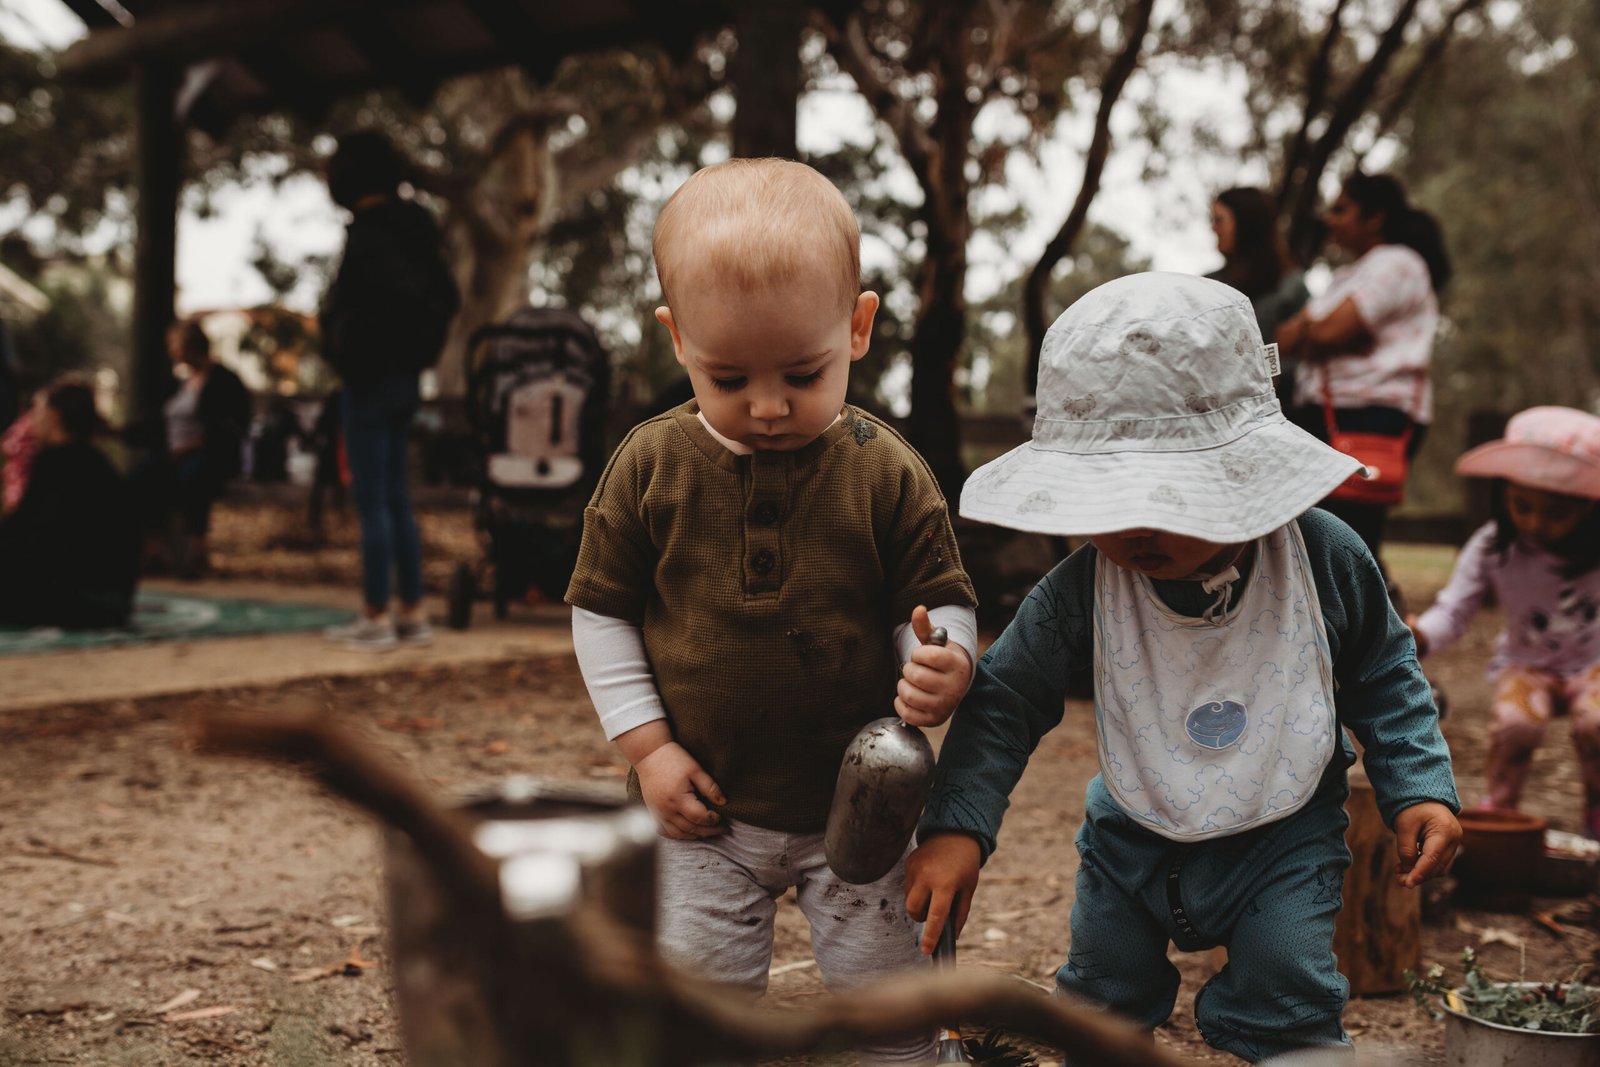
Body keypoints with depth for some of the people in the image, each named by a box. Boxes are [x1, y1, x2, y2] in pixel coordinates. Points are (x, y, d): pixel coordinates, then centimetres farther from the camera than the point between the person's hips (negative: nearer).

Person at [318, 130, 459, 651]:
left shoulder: (368, 232, -13)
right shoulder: (414, 228, 11)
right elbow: (445, 297, 15)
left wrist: (346, 356, -12)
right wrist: (417, 350, 12)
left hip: (371, 376, -8)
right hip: (405, 378, 8)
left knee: (372, 500, -4)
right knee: (396, 499, 12)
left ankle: (376, 618, 1)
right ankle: (412, 614, 16)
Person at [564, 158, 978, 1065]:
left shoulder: (887, 472, -10)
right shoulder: (652, 465, -7)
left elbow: (938, 602, -2)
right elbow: (602, 611, 1)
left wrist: (941, 666, -26)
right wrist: (648, 748, -5)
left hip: (860, 807, -1)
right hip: (706, 814, 1)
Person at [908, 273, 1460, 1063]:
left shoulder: (1325, 559, -21)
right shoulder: (1085, 588, -23)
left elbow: (1383, 680, -3)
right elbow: (1006, 696, -16)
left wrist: (1421, 789, -12)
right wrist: (956, 824, -26)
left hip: (1281, 838, -2)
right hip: (1133, 835, 2)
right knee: (1103, 1001, 17)